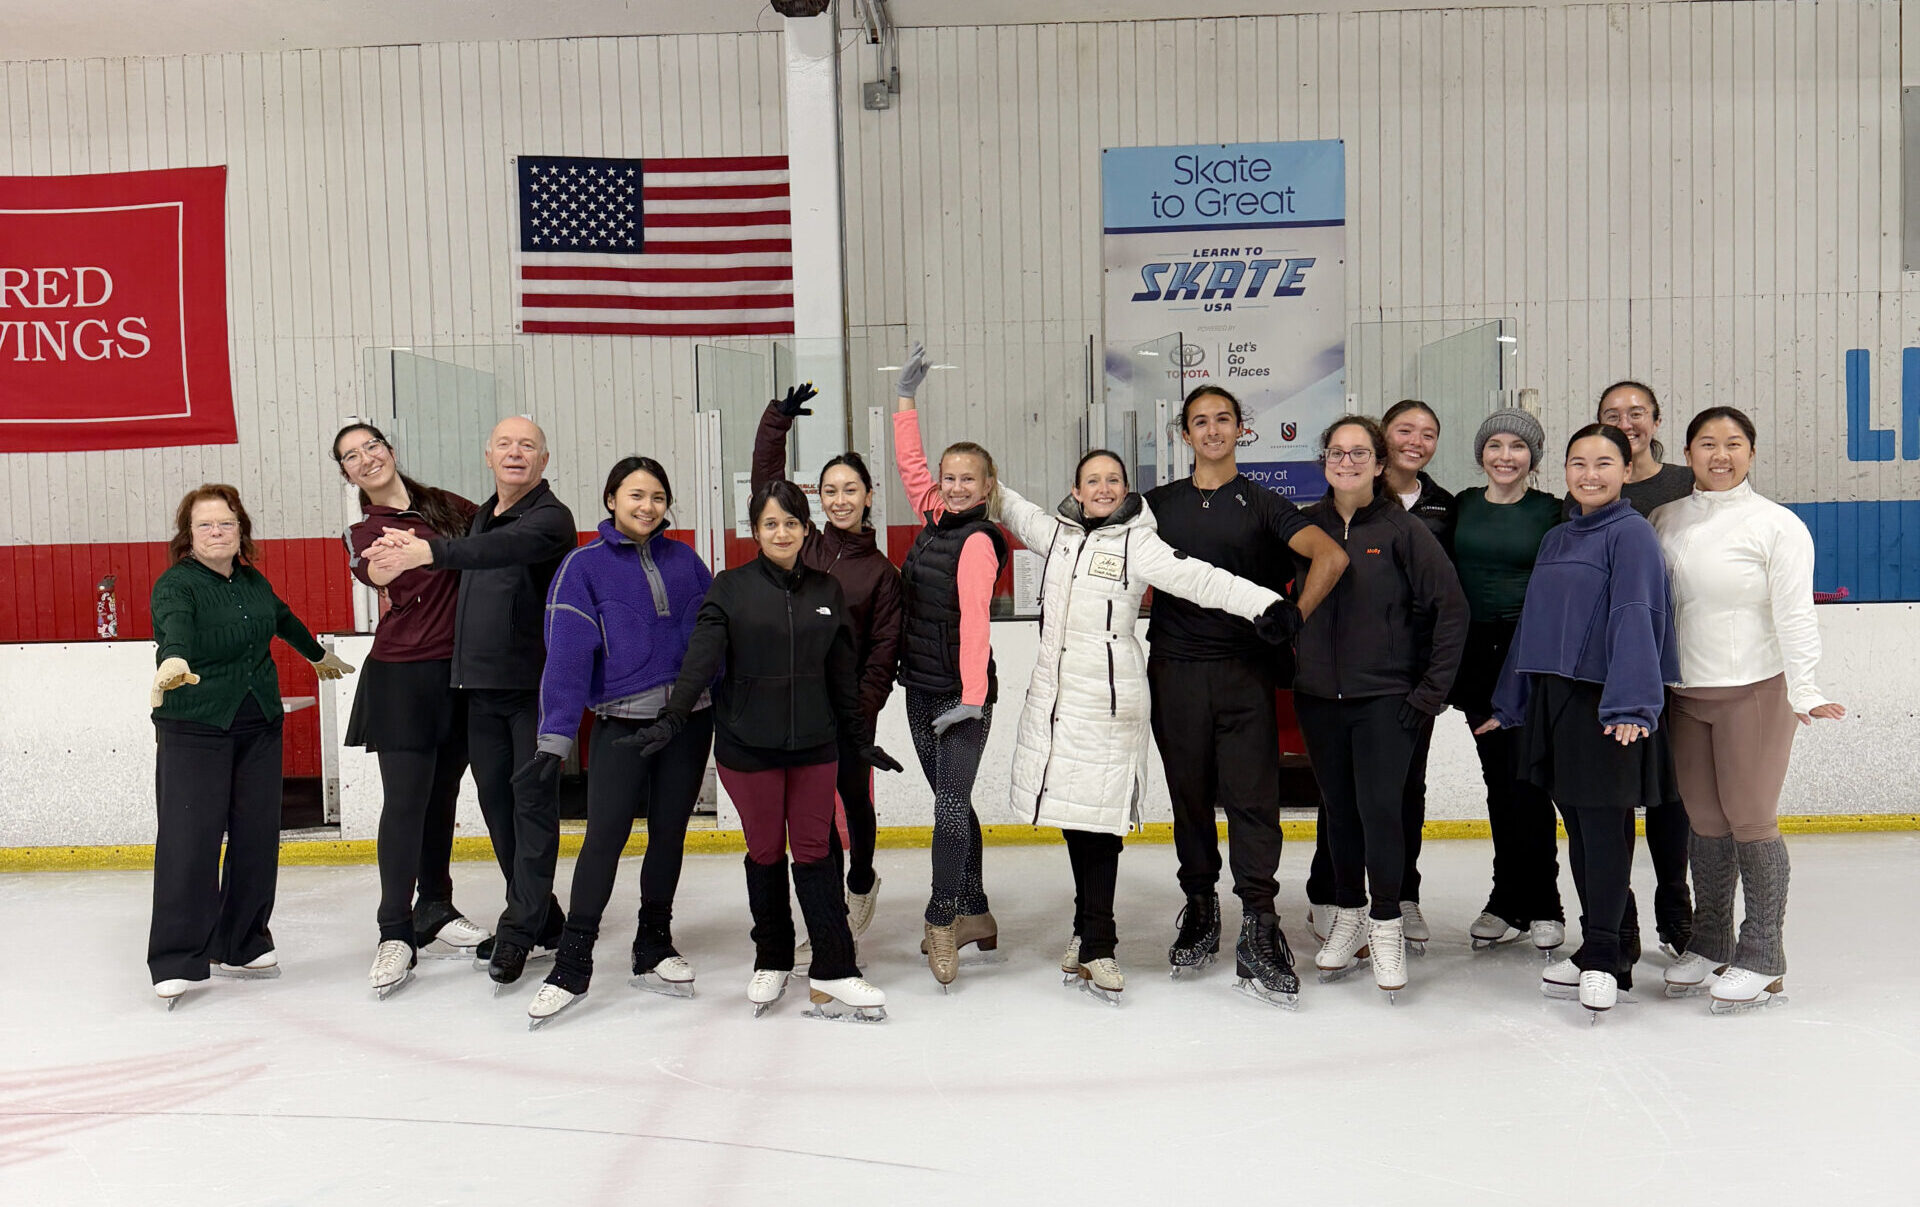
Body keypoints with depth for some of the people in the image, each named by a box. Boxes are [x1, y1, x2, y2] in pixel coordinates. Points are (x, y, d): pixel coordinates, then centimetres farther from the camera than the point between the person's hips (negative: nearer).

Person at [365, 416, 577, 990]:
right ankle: (542, 921, 24)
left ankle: (518, 932, 1)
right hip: (483, 685, 8)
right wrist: (417, 549, 10)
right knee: (496, 802, 12)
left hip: (537, 684, -8)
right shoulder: (481, 516, 16)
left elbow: (506, 548, -32)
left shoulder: (550, 517, -11)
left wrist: (428, 551, -44)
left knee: (533, 804, -5)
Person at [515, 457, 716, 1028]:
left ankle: (654, 948, 27)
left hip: (690, 719, 4)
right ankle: (573, 963, 6)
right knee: (605, 836, -7)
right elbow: (567, 654, -12)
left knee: (669, 834, 11)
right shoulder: (584, 566, -4)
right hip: (622, 723, -3)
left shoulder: (684, 559, 7)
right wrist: (553, 743, -19)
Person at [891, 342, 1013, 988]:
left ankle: (941, 921, -1)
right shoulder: (935, 520, 8)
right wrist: (906, 398, 21)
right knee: (950, 802, 14)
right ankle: (974, 914, 24)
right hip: (922, 689, 8)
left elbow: (974, 620, -20)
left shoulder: (978, 541, -13)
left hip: (962, 693, -8)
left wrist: (972, 697, -25)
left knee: (951, 804, -9)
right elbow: (910, 466, 21)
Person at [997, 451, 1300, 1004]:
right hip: (1054, 690, 5)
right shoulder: (1057, 532, 13)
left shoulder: (1138, 544, -3)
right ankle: (1088, 933, 24)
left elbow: (1198, 579, -15)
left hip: (1109, 698, -5)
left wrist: (1265, 603, -26)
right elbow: (1012, 508, 31)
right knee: (1071, 812, 10)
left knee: (1099, 819, -3)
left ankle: (1095, 946, 7)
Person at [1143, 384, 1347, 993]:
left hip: (1246, 669, -2)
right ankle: (1199, 909, 21)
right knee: (1189, 794, 9)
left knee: (1252, 795, -6)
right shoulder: (1158, 504, 12)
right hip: (1175, 669, 2)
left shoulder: (1263, 504, 5)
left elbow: (1331, 556, -6)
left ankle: (1259, 926, -3)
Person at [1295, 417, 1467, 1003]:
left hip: (1386, 697, -3)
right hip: (1318, 696, 3)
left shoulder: (1403, 530, -6)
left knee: (1380, 806, -7)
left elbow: (1451, 608, -4)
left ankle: (1386, 922, 10)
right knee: (1338, 808, 11)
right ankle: (1348, 916, 26)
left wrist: (1433, 688, -6)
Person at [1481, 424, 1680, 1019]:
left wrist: (1628, 704, -24)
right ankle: (1596, 950, 22)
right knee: (1578, 826, 12)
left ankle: (1604, 958, 8)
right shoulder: (1556, 540, 16)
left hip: (1605, 703, -7)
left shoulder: (1632, 533, -6)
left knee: (1604, 825, -2)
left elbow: (1633, 620, -16)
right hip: (1553, 696, 7)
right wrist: (1510, 703, 20)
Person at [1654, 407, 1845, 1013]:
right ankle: (1709, 944, 25)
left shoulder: (1777, 525, -5)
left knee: (1751, 820, -1)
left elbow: (1794, 615, -11)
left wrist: (1804, 690, -22)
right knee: (1704, 821, 10)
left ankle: (1761, 958, 13)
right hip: (1685, 694, 4)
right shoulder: (1666, 521, 8)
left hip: (1755, 690, -4)